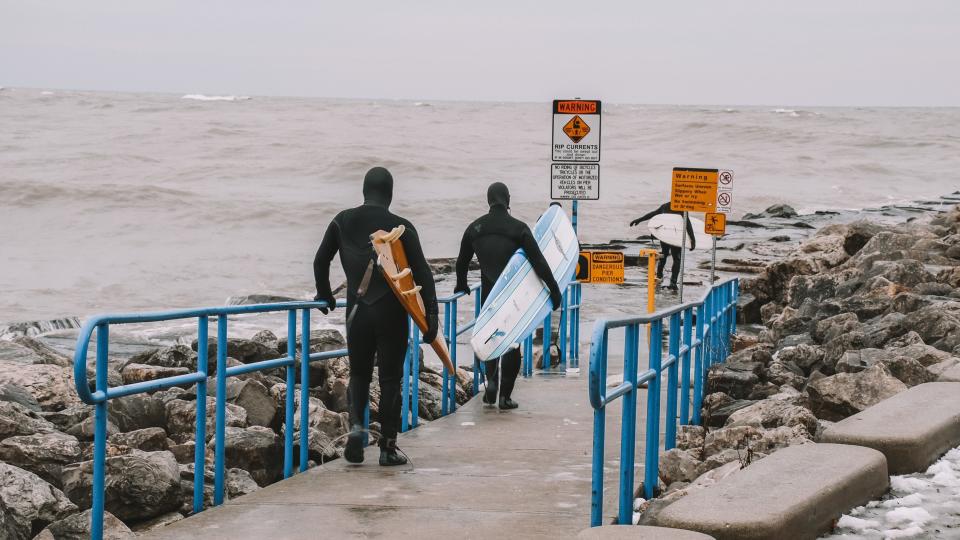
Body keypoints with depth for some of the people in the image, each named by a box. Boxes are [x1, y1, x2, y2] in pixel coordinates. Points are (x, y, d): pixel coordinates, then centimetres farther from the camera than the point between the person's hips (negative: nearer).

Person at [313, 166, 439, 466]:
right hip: (392, 314, -2)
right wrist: (431, 315, -5)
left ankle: (356, 425, -9)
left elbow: (320, 261, 13)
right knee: (390, 379, 6)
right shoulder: (401, 227, -6)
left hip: (357, 312, 2)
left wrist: (325, 296, 28)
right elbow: (422, 273, -8)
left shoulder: (343, 222, 4)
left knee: (359, 374, 16)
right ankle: (388, 447, 6)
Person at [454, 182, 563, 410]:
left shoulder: (475, 228, 2)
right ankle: (505, 395, 6)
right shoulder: (518, 228, -10)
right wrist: (554, 290, -9)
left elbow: (462, 261, 13)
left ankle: (491, 379, -3)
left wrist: (461, 285, 31)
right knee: (512, 343, 7)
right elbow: (539, 262, -14)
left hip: (488, 294, 3)